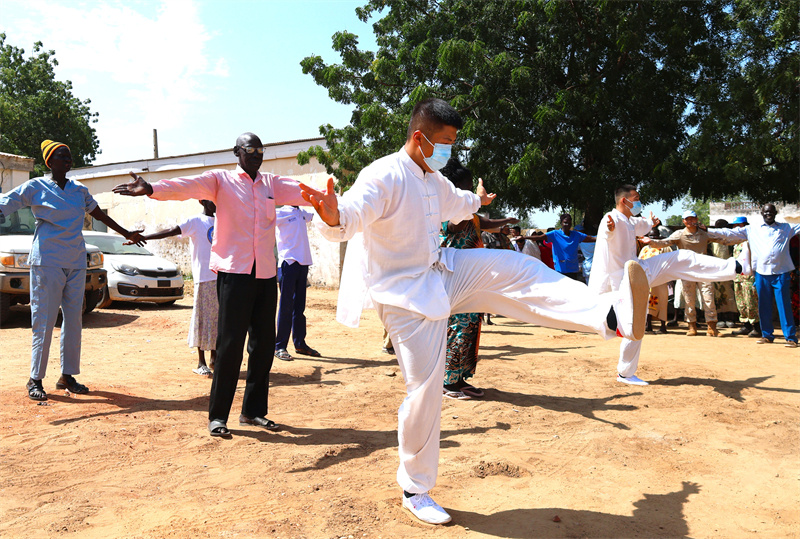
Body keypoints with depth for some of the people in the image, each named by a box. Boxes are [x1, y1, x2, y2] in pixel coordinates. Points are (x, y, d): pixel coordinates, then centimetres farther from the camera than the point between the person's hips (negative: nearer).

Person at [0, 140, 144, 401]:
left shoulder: (80, 190, 13)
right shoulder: (35, 188, -1)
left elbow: (99, 214, 26)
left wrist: (127, 234, 33)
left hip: (76, 262, 5)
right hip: (47, 262, -5)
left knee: (74, 320, 6)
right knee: (44, 321, -4)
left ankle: (68, 376, 14)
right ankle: (35, 380, 5)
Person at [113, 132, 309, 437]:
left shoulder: (272, 184, 16)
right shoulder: (221, 180, 3)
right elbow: (187, 186, -14)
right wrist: (151, 189, -32)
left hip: (265, 274, 5)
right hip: (234, 272, -4)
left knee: (264, 344, 8)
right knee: (230, 344, -5)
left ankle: (253, 411, 21)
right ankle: (217, 416, 7)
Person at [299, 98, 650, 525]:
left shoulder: (435, 181, 8)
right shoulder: (383, 177, -19)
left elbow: (454, 204, 33)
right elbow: (349, 217, -37)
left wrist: (476, 200, 53)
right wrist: (332, 215, -61)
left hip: (442, 274, 8)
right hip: (404, 294, -8)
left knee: (515, 271, -9)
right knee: (425, 390, -4)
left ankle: (612, 316, -18)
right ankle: (414, 490, 16)